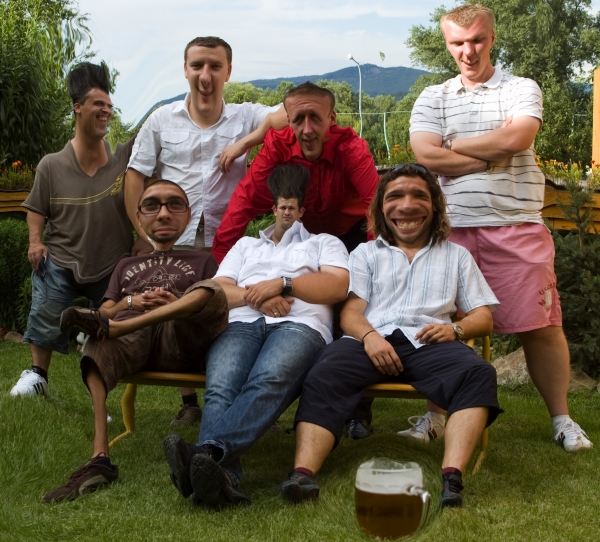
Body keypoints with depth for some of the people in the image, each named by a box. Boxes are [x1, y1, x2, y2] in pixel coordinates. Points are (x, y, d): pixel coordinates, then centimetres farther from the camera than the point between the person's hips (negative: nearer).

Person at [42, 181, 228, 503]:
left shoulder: (202, 262, 34)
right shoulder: (127, 266, 41)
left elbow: (218, 309, 16)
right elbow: (106, 311, 25)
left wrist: (181, 306, -4)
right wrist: (130, 302, 2)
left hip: (180, 341, -1)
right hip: (128, 341, 1)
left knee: (211, 292, -33)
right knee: (97, 347, -37)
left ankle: (108, 328, -42)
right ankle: (99, 459, -49)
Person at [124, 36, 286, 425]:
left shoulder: (245, 118, 4)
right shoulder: (161, 121, 7)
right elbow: (136, 177, 5)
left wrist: (247, 142, -16)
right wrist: (143, 235, -2)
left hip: (226, 242, -1)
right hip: (173, 242, 2)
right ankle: (189, 403, 21)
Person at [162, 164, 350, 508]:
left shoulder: (324, 243, 31)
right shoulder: (246, 245, 40)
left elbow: (338, 286, 8)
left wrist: (282, 284, -3)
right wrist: (254, 295, 1)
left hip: (300, 324, -2)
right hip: (242, 324, 3)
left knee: (268, 381, -40)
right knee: (220, 389, -35)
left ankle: (208, 451, -63)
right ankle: (223, 477, -59)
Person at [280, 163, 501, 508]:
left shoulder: (456, 255, 27)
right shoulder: (366, 253, 27)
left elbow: (484, 317, 19)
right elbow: (351, 310, 12)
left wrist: (456, 329, -5)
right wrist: (368, 335, -12)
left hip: (427, 341, 0)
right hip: (371, 340, 0)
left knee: (478, 374, -32)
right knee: (322, 378, -32)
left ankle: (452, 477, -46)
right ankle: (302, 474, -47)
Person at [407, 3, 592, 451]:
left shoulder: (522, 90, 10)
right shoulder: (432, 99, 14)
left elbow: (517, 137, -11)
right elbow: (425, 155, -4)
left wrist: (454, 146, -2)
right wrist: (492, 158, -5)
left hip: (517, 228, -1)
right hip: (452, 227, 2)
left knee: (540, 326, -1)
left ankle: (562, 419, 14)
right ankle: (436, 417, 18)